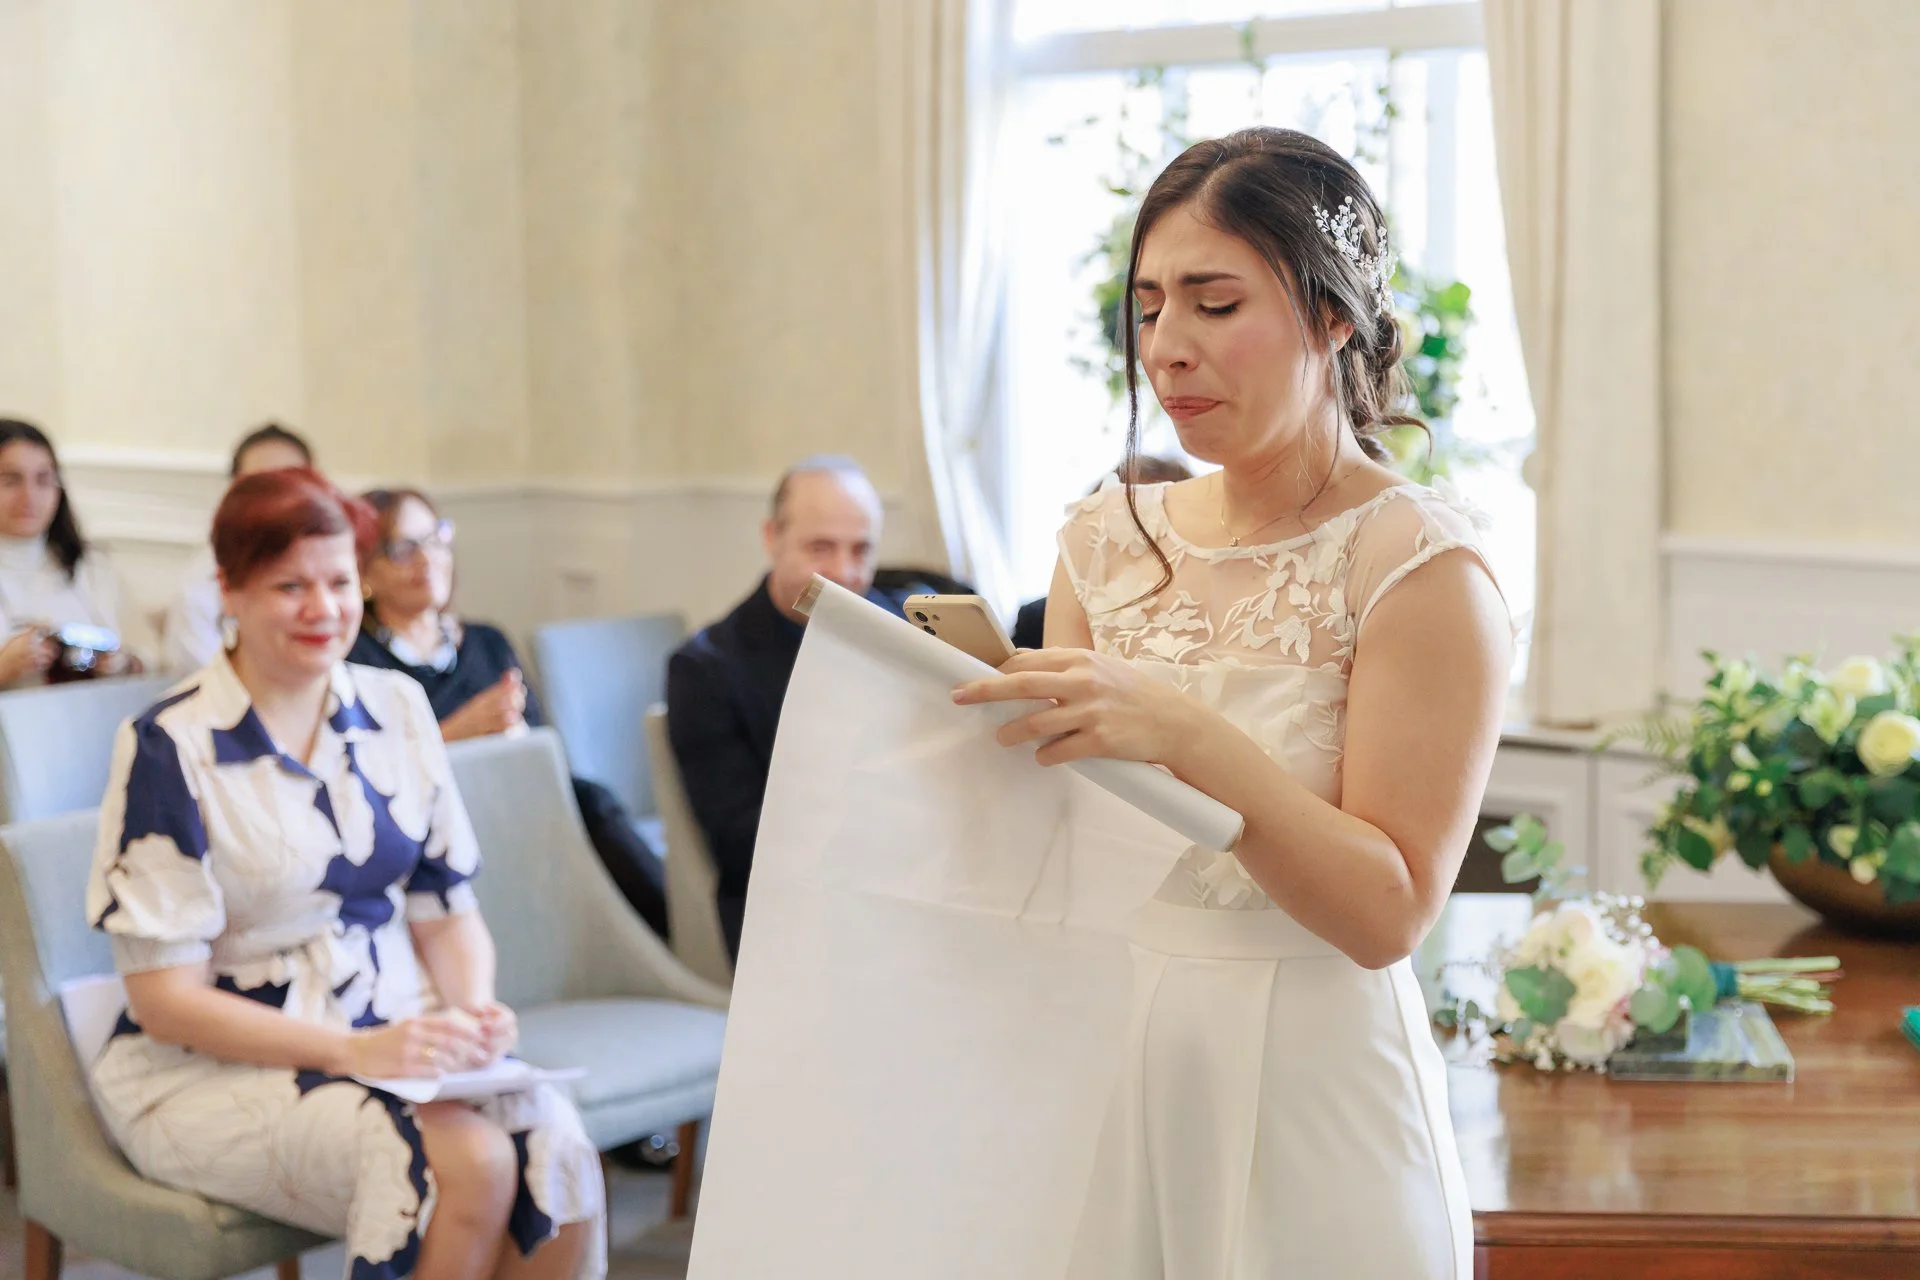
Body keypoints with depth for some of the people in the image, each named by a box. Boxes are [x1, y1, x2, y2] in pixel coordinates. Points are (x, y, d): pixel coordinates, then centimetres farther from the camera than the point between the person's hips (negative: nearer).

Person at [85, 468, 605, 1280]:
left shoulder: (397, 709, 8)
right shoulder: (169, 747, -9)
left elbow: (446, 908, 12)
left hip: (395, 1037, 5)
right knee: (467, 1162, -31)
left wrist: (475, 1010, -10)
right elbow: (162, 996, -11)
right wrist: (352, 1051, -21)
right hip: (213, 1067, -5)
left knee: (558, 1145, -26)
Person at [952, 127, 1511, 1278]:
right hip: (1106, 1074, 5)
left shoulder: (1419, 566, -11)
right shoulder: (1111, 539, 3)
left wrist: (1189, 739, -27)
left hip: (1301, 1097, -4)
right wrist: (1006, 700, -10)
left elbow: (1387, 911, -17)